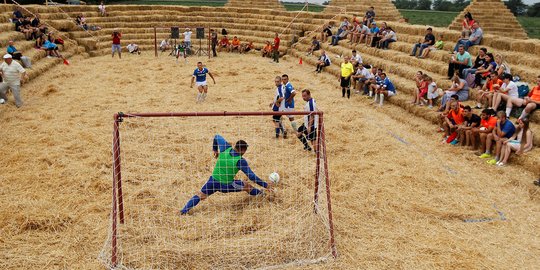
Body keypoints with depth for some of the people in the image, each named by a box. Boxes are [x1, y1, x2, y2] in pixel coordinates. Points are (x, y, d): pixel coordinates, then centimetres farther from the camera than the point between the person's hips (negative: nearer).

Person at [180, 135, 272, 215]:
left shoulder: (225, 148, -8)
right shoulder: (241, 161, -19)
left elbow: (217, 137, 9)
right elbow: (251, 176, -18)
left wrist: (215, 149, 23)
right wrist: (265, 185, -12)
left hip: (213, 181, 3)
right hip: (226, 186, -3)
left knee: (200, 195, 13)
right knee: (246, 185, 18)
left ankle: (184, 211, 2)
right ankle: (261, 194, 34)